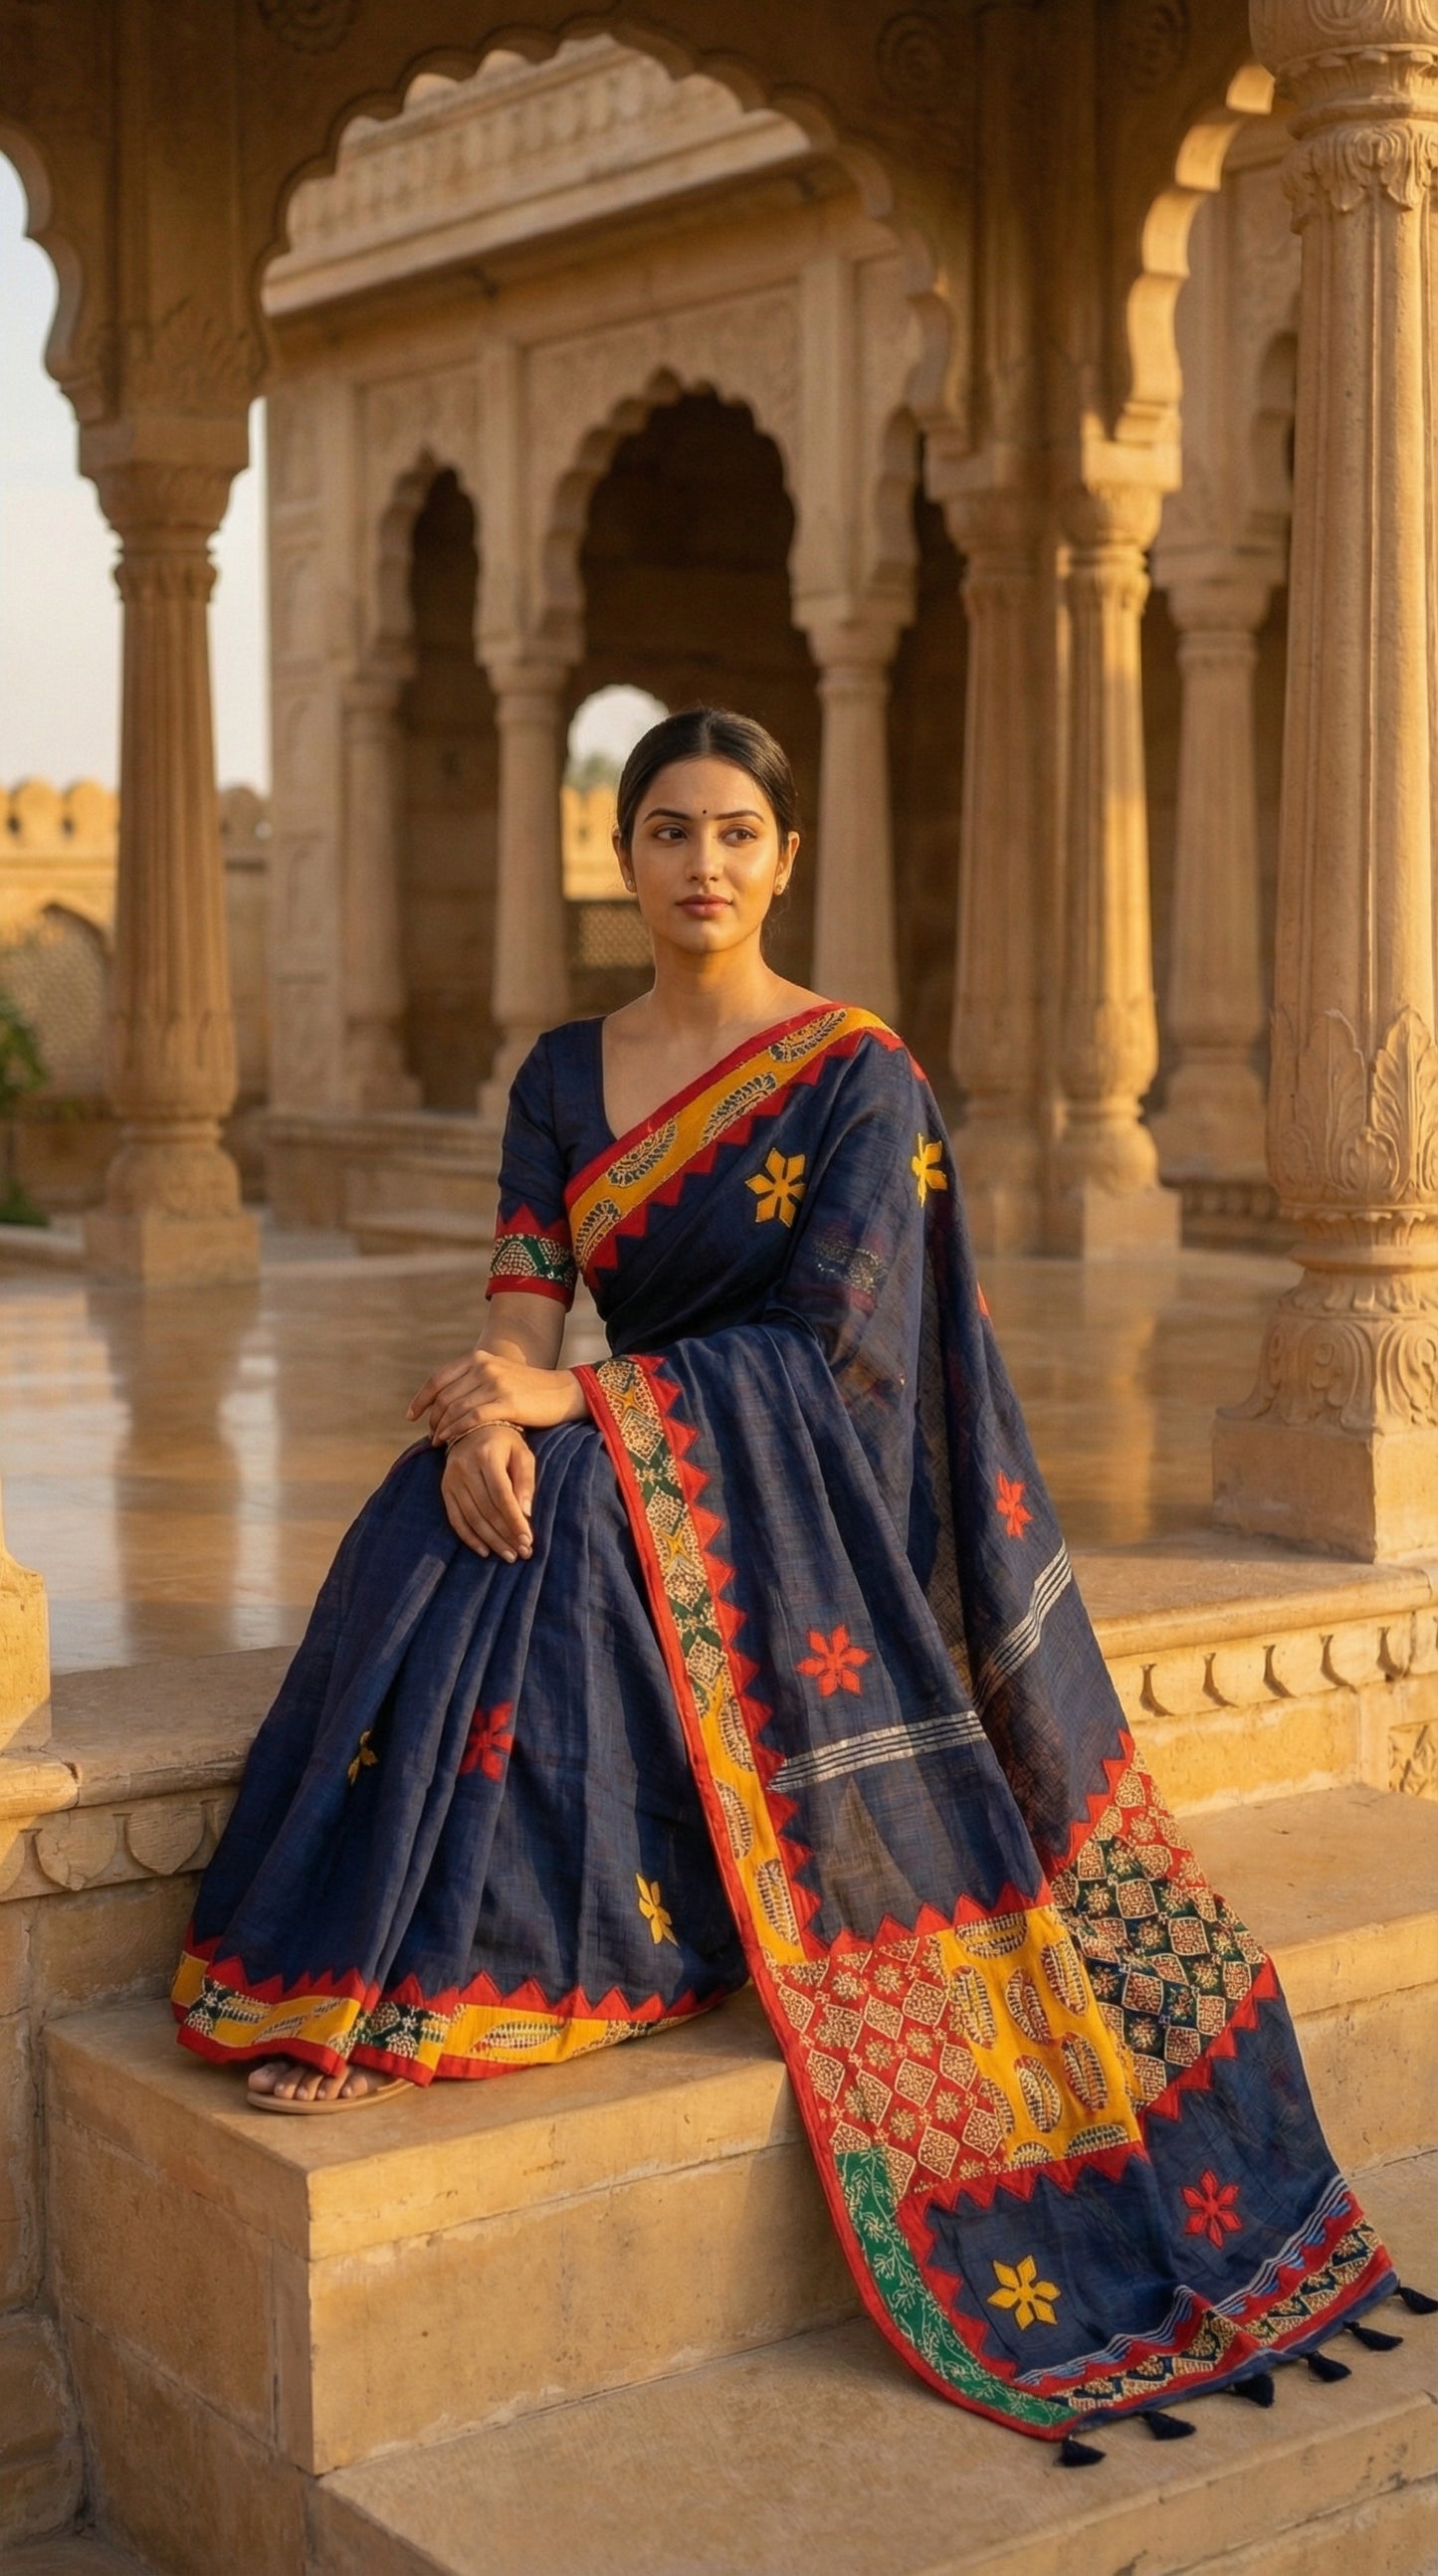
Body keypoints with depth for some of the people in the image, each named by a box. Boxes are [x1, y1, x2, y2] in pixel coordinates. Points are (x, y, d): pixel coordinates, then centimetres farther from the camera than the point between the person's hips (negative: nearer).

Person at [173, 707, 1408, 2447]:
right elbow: (526, 1294, 0)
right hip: (628, 1459, 5)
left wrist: (572, 1399, -22)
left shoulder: (859, 1074, -5)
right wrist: (488, 1419, -24)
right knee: (429, 1559, -27)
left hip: (800, 1489, -4)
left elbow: (818, 1341, -13)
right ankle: (356, 1980, -27)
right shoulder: (564, 1076, 11)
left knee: (548, 1578, -32)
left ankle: (410, 2011, -29)